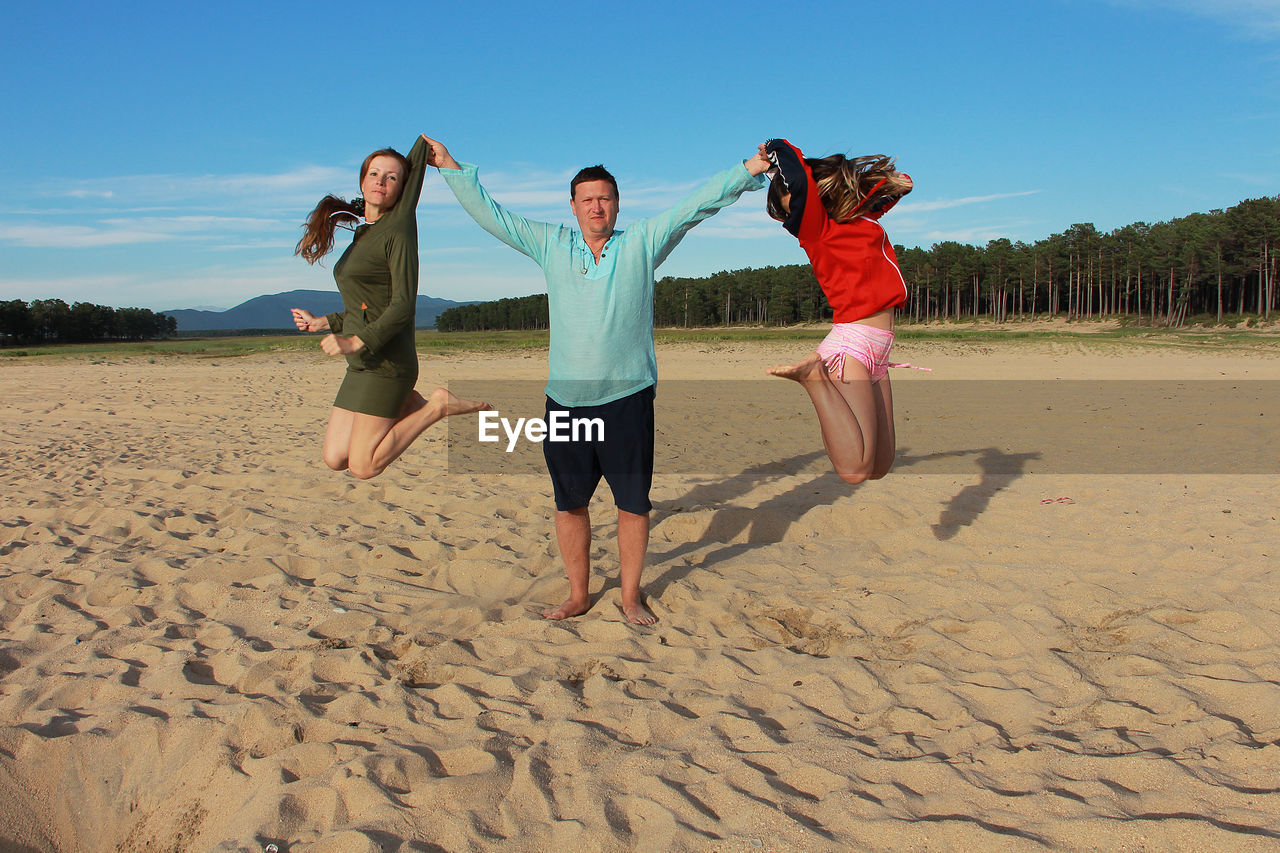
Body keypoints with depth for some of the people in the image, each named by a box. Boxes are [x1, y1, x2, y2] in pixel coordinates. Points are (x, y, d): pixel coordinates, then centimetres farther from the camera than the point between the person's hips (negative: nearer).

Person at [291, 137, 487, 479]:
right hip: (362, 364, 9)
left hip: (385, 363, -9)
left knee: (363, 467, -9)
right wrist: (321, 323, 28)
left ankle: (437, 406, -2)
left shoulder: (397, 231, -8)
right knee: (335, 458, 3)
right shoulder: (363, 235, 18)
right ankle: (409, 404, 11)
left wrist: (355, 342, -24)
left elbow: (403, 305, -17)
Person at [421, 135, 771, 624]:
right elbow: (490, 215, 14)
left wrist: (748, 171, -8)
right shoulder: (551, 246, 10)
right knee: (569, 504, 9)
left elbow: (696, 205, 0)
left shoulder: (642, 244, 5)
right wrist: (451, 168, 13)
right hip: (565, 400, 2)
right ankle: (578, 595, 26)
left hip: (628, 399, -2)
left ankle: (630, 595, 21)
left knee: (633, 503, 4)